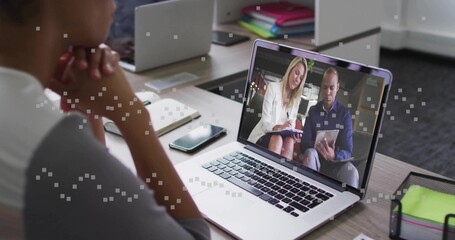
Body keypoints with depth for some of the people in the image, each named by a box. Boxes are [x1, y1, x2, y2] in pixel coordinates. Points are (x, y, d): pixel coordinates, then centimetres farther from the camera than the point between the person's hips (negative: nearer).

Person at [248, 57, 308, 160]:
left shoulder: (296, 98, 12)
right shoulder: (273, 87, -4)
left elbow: (292, 124, 4)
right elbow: (265, 123, -12)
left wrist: (293, 133, -20)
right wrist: (280, 127, -33)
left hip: (283, 136, 4)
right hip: (262, 135, -4)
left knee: (290, 141, -32)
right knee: (277, 139, -37)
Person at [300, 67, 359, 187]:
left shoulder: (345, 113, 0)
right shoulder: (313, 111, 5)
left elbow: (347, 151, -8)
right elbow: (305, 143, -2)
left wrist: (334, 155, -32)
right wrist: (317, 145, -26)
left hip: (336, 162, -1)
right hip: (315, 159, 1)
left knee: (351, 171, -33)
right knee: (310, 153, -32)